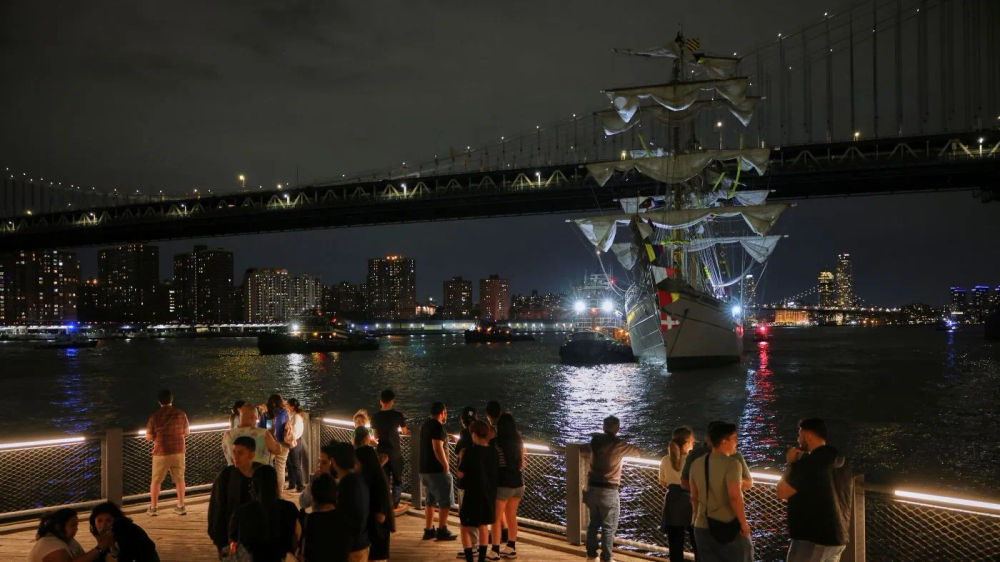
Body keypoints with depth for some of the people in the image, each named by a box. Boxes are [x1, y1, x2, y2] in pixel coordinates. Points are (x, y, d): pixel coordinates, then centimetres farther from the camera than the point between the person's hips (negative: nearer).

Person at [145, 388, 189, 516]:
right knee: (179, 479, 11)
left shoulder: (155, 416, -8)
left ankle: (153, 507, 15)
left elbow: (148, 437, -4)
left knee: (156, 480, 11)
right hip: (178, 451, 2)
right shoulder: (180, 413, -3)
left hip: (161, 452, -2)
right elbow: (187, 431, 7)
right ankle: (181, 506, 12)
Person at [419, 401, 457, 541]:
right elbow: (438, 448, -24)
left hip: (424, 470, 9)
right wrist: (446, 465, -17)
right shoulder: (437, 426, -16)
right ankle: (442, 531, 1)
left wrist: (446, 436, 28)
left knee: (431, 501, 16)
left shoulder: (425, 425, 14)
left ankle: (428, 530, 18)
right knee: (445, 502, 0)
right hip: (437, 470, -9)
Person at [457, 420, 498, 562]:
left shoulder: (470, 452, -16)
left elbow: (460, 474, -11)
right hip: (489, 495, 5)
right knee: (483, 526, 20)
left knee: (465, 528, 6)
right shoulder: (493, 451, -2)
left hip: (473, 495, -5)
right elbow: (497, 472, 7)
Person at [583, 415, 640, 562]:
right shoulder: (618, 444, -11)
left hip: (592, 488, 6)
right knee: (609, 527, 3)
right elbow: (637, 452, 2)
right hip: (608, 491, -6)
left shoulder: (595, 440, 2)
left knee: (594, 523, 18)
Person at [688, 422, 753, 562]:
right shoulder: (731, 463, -14)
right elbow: (734, 496, -23)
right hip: (729, 527, -5)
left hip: (703, 528, 5)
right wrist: (744, 523, -14)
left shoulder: (696, 464, 6)